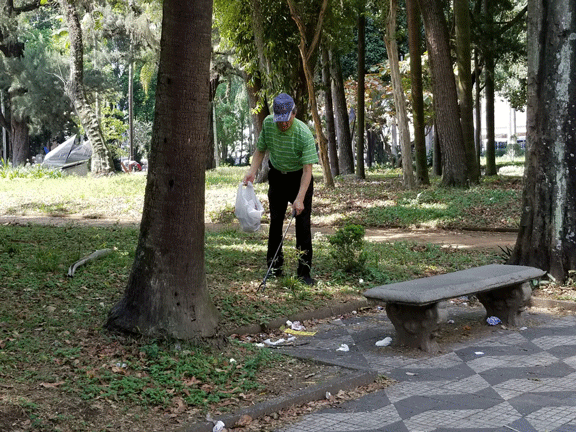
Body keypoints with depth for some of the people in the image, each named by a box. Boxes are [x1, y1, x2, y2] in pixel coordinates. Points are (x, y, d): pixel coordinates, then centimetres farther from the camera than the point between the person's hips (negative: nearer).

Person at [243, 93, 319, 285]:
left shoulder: (304, 133, -28)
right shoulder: (268, 123, -14)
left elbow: (307, 169, -28)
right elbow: (261, 149, 4)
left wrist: (299, 199, -35)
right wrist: (252, 171, -10)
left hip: (299, 178, -4)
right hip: (277, 176, 4)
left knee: (303, 224, -8)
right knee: (275, 221, 5)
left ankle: (304, 271, -1)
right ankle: (274, 268, 15)